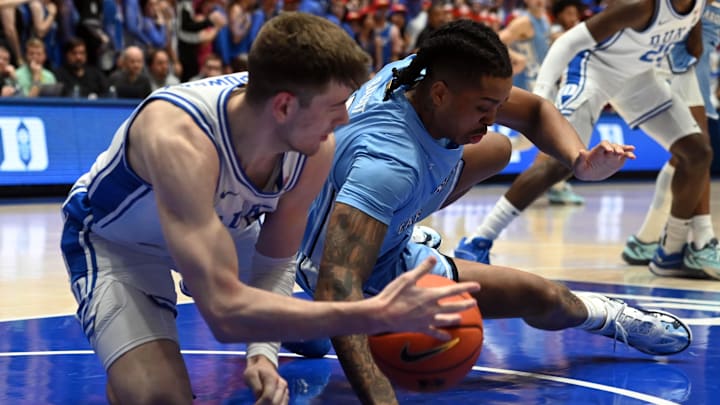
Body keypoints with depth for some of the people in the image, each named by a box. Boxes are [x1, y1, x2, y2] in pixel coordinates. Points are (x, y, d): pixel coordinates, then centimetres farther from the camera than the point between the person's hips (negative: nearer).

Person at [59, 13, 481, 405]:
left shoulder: (316, 148, -23)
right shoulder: (178, 140, -44)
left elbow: (276, 259, -6)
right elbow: (225, 311, -49)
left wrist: (263, 351, -24)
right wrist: (377, 316, -52)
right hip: (112, 238, -6)